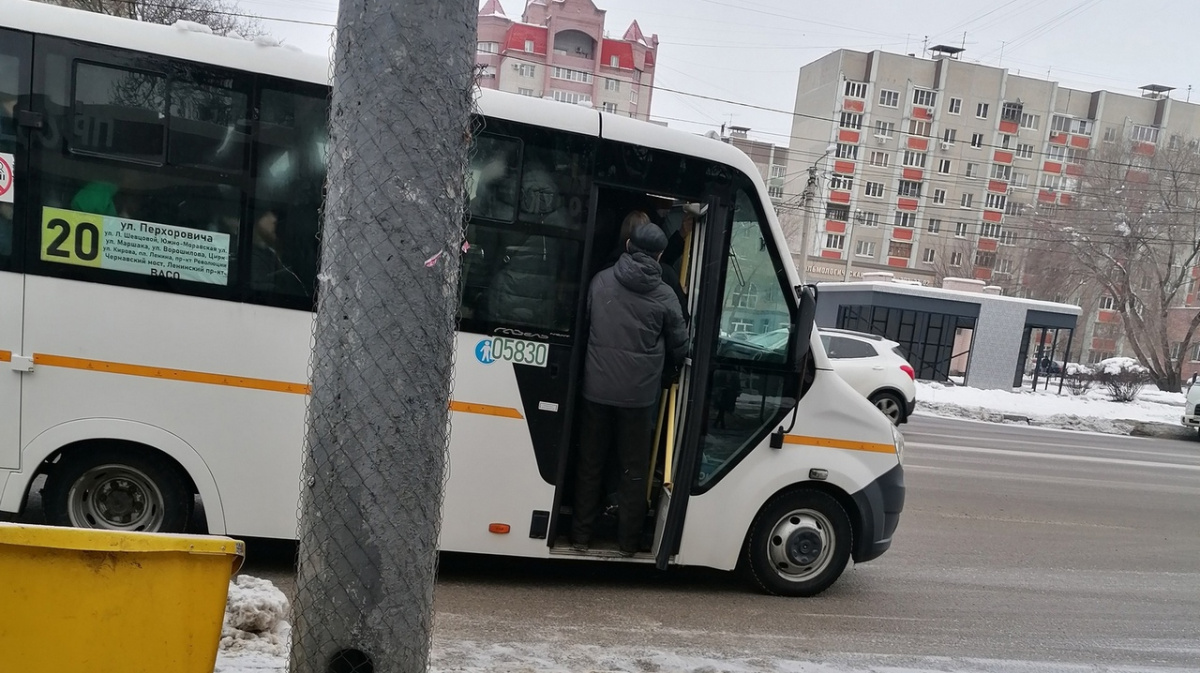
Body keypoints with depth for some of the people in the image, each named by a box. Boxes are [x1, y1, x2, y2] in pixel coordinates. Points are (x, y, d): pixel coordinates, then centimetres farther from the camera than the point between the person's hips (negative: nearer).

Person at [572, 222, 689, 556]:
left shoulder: (601, 280, 0)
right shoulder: (664, 296, -4)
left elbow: (582, 326, 9)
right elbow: (680, 347, 5)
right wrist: (660, 360, 26)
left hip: (597, 388, 2)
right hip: (638, 393, -1)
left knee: (590, 462, 14)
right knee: (634, 468, 11)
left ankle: (581, 534, 21)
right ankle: (628, 540, 19)